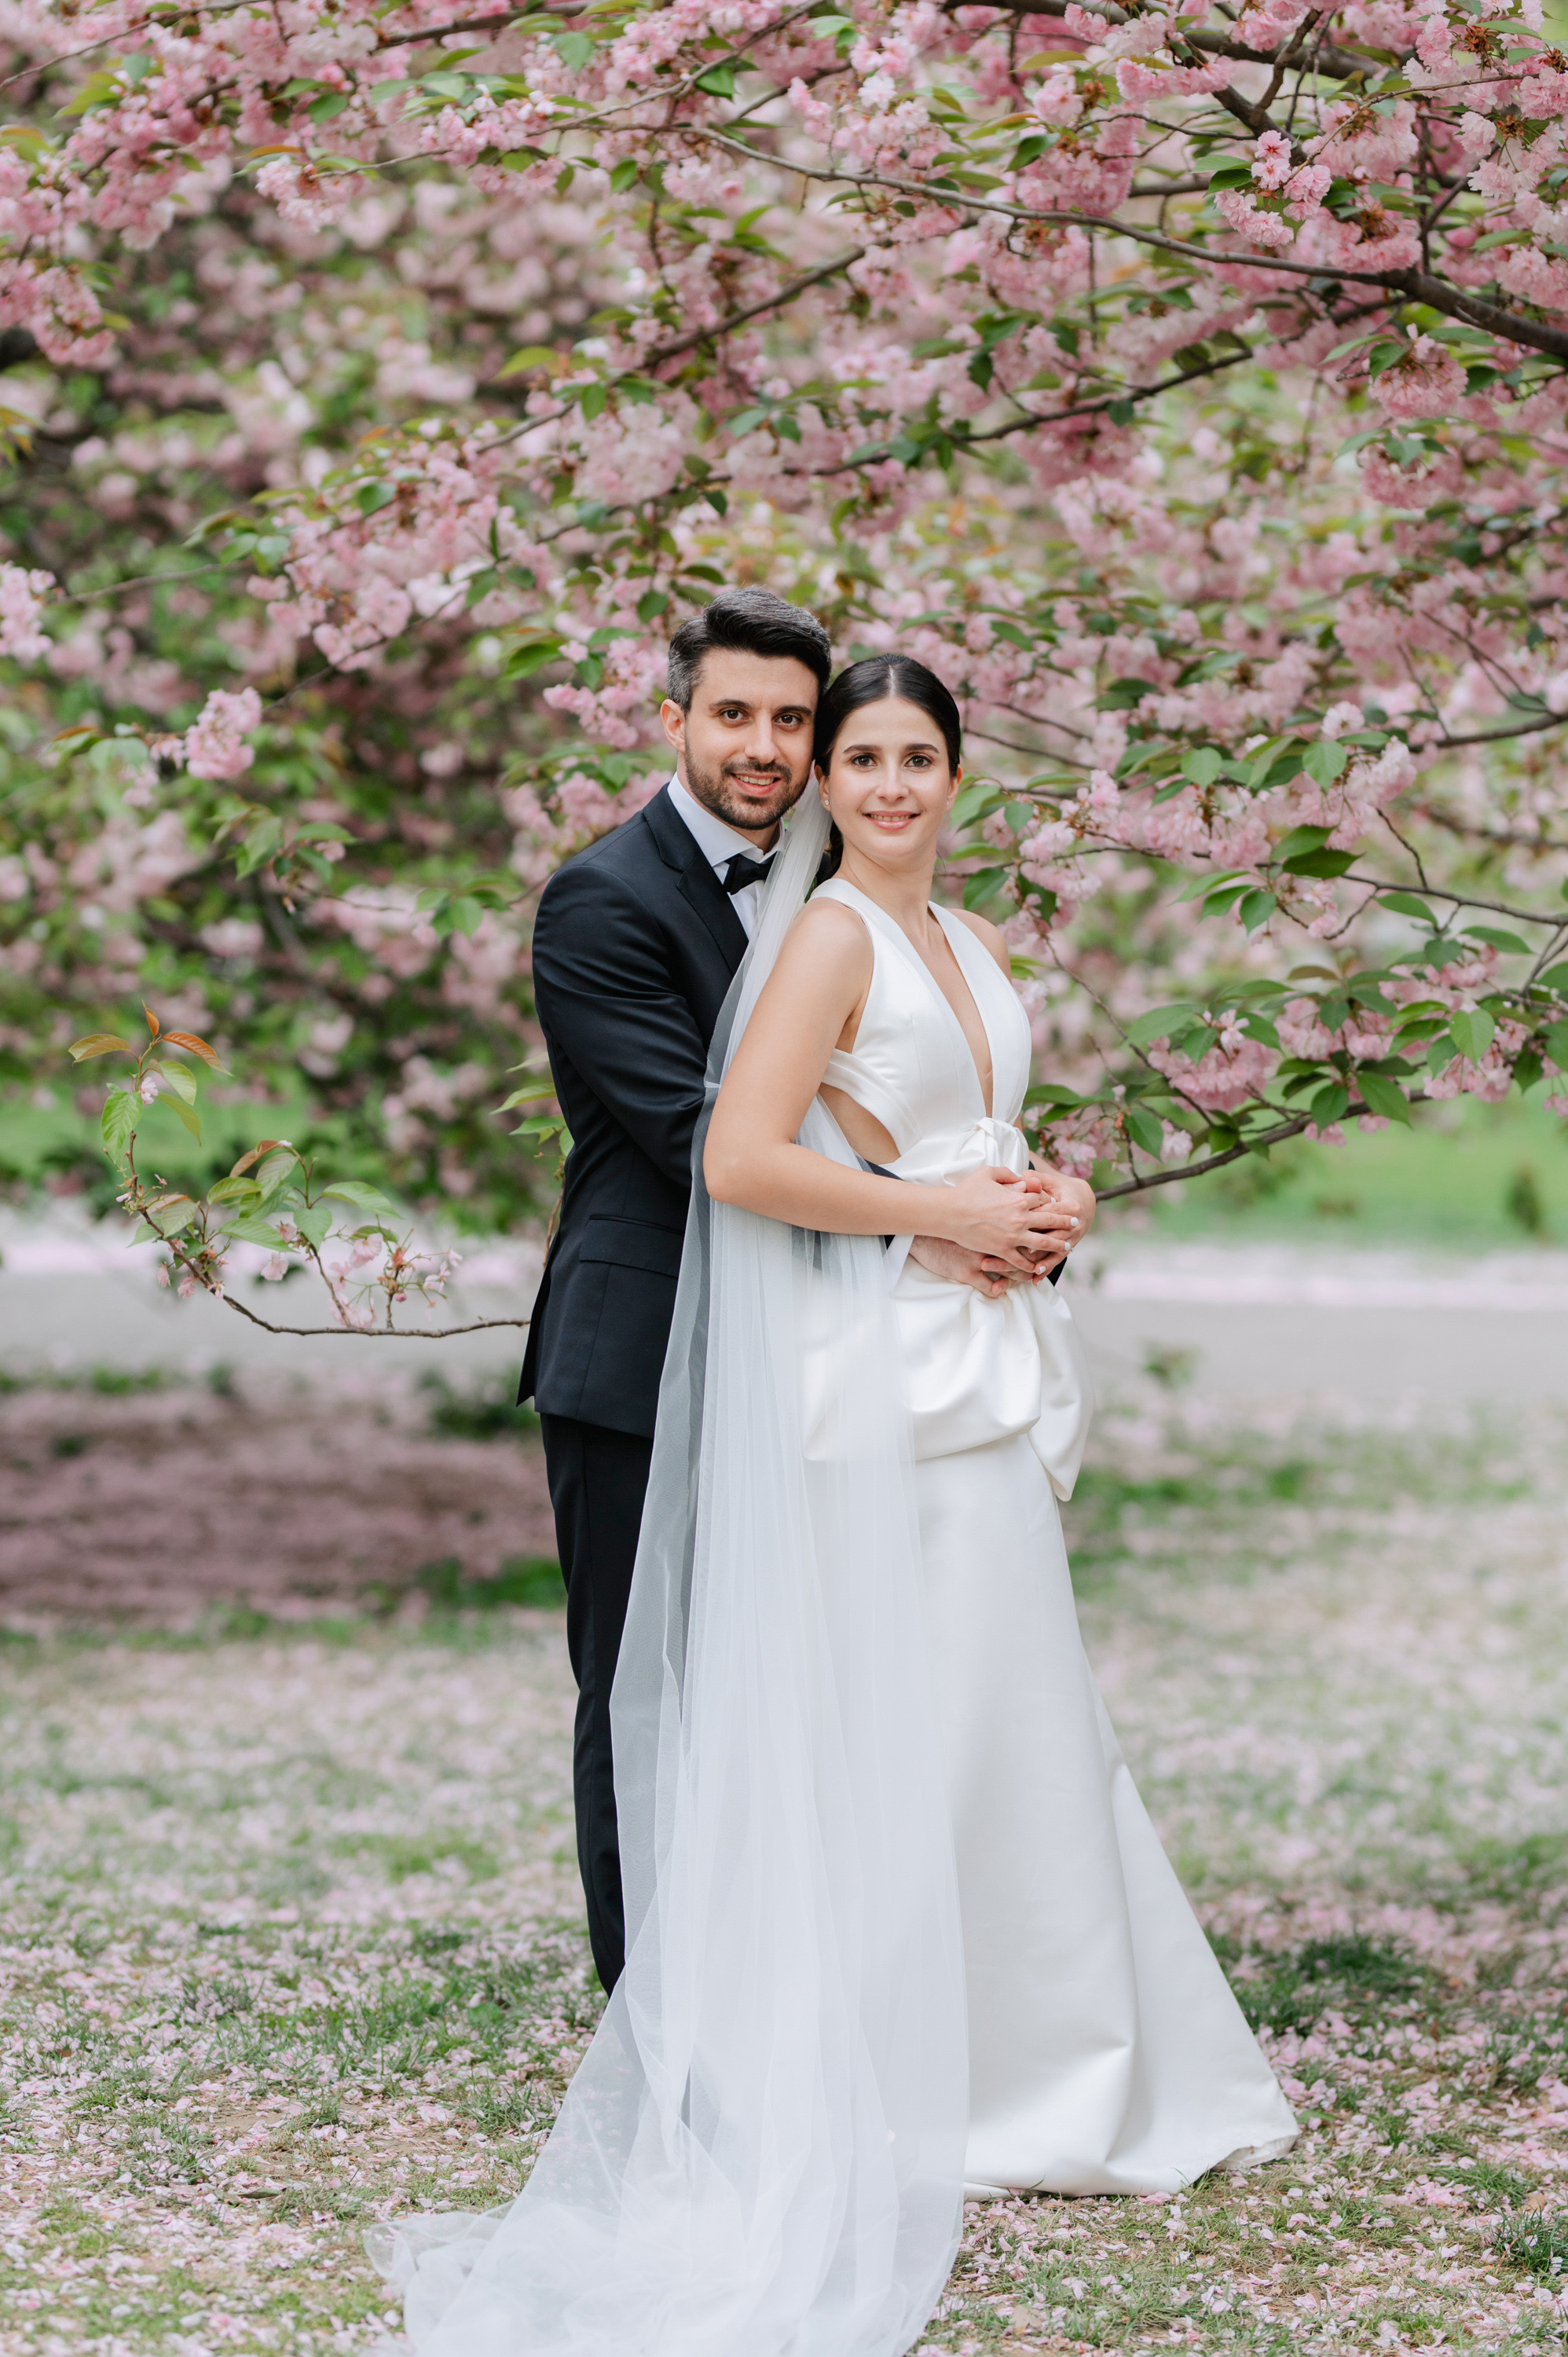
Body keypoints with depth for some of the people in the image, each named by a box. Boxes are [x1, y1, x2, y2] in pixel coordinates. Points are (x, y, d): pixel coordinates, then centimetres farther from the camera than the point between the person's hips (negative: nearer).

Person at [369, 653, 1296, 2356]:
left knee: (1011, 1720, 13)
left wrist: (1033, 1203, 6)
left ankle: (1049, 2080, 22)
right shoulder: (829, 938, -9)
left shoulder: (978, 950, 17)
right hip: (881, 1384, -9)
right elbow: (743, 1157, -20)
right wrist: (944, 1214, -14)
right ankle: (926, 2097, 2)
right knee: (899, 1730, -5)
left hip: (983, 1382, 9)